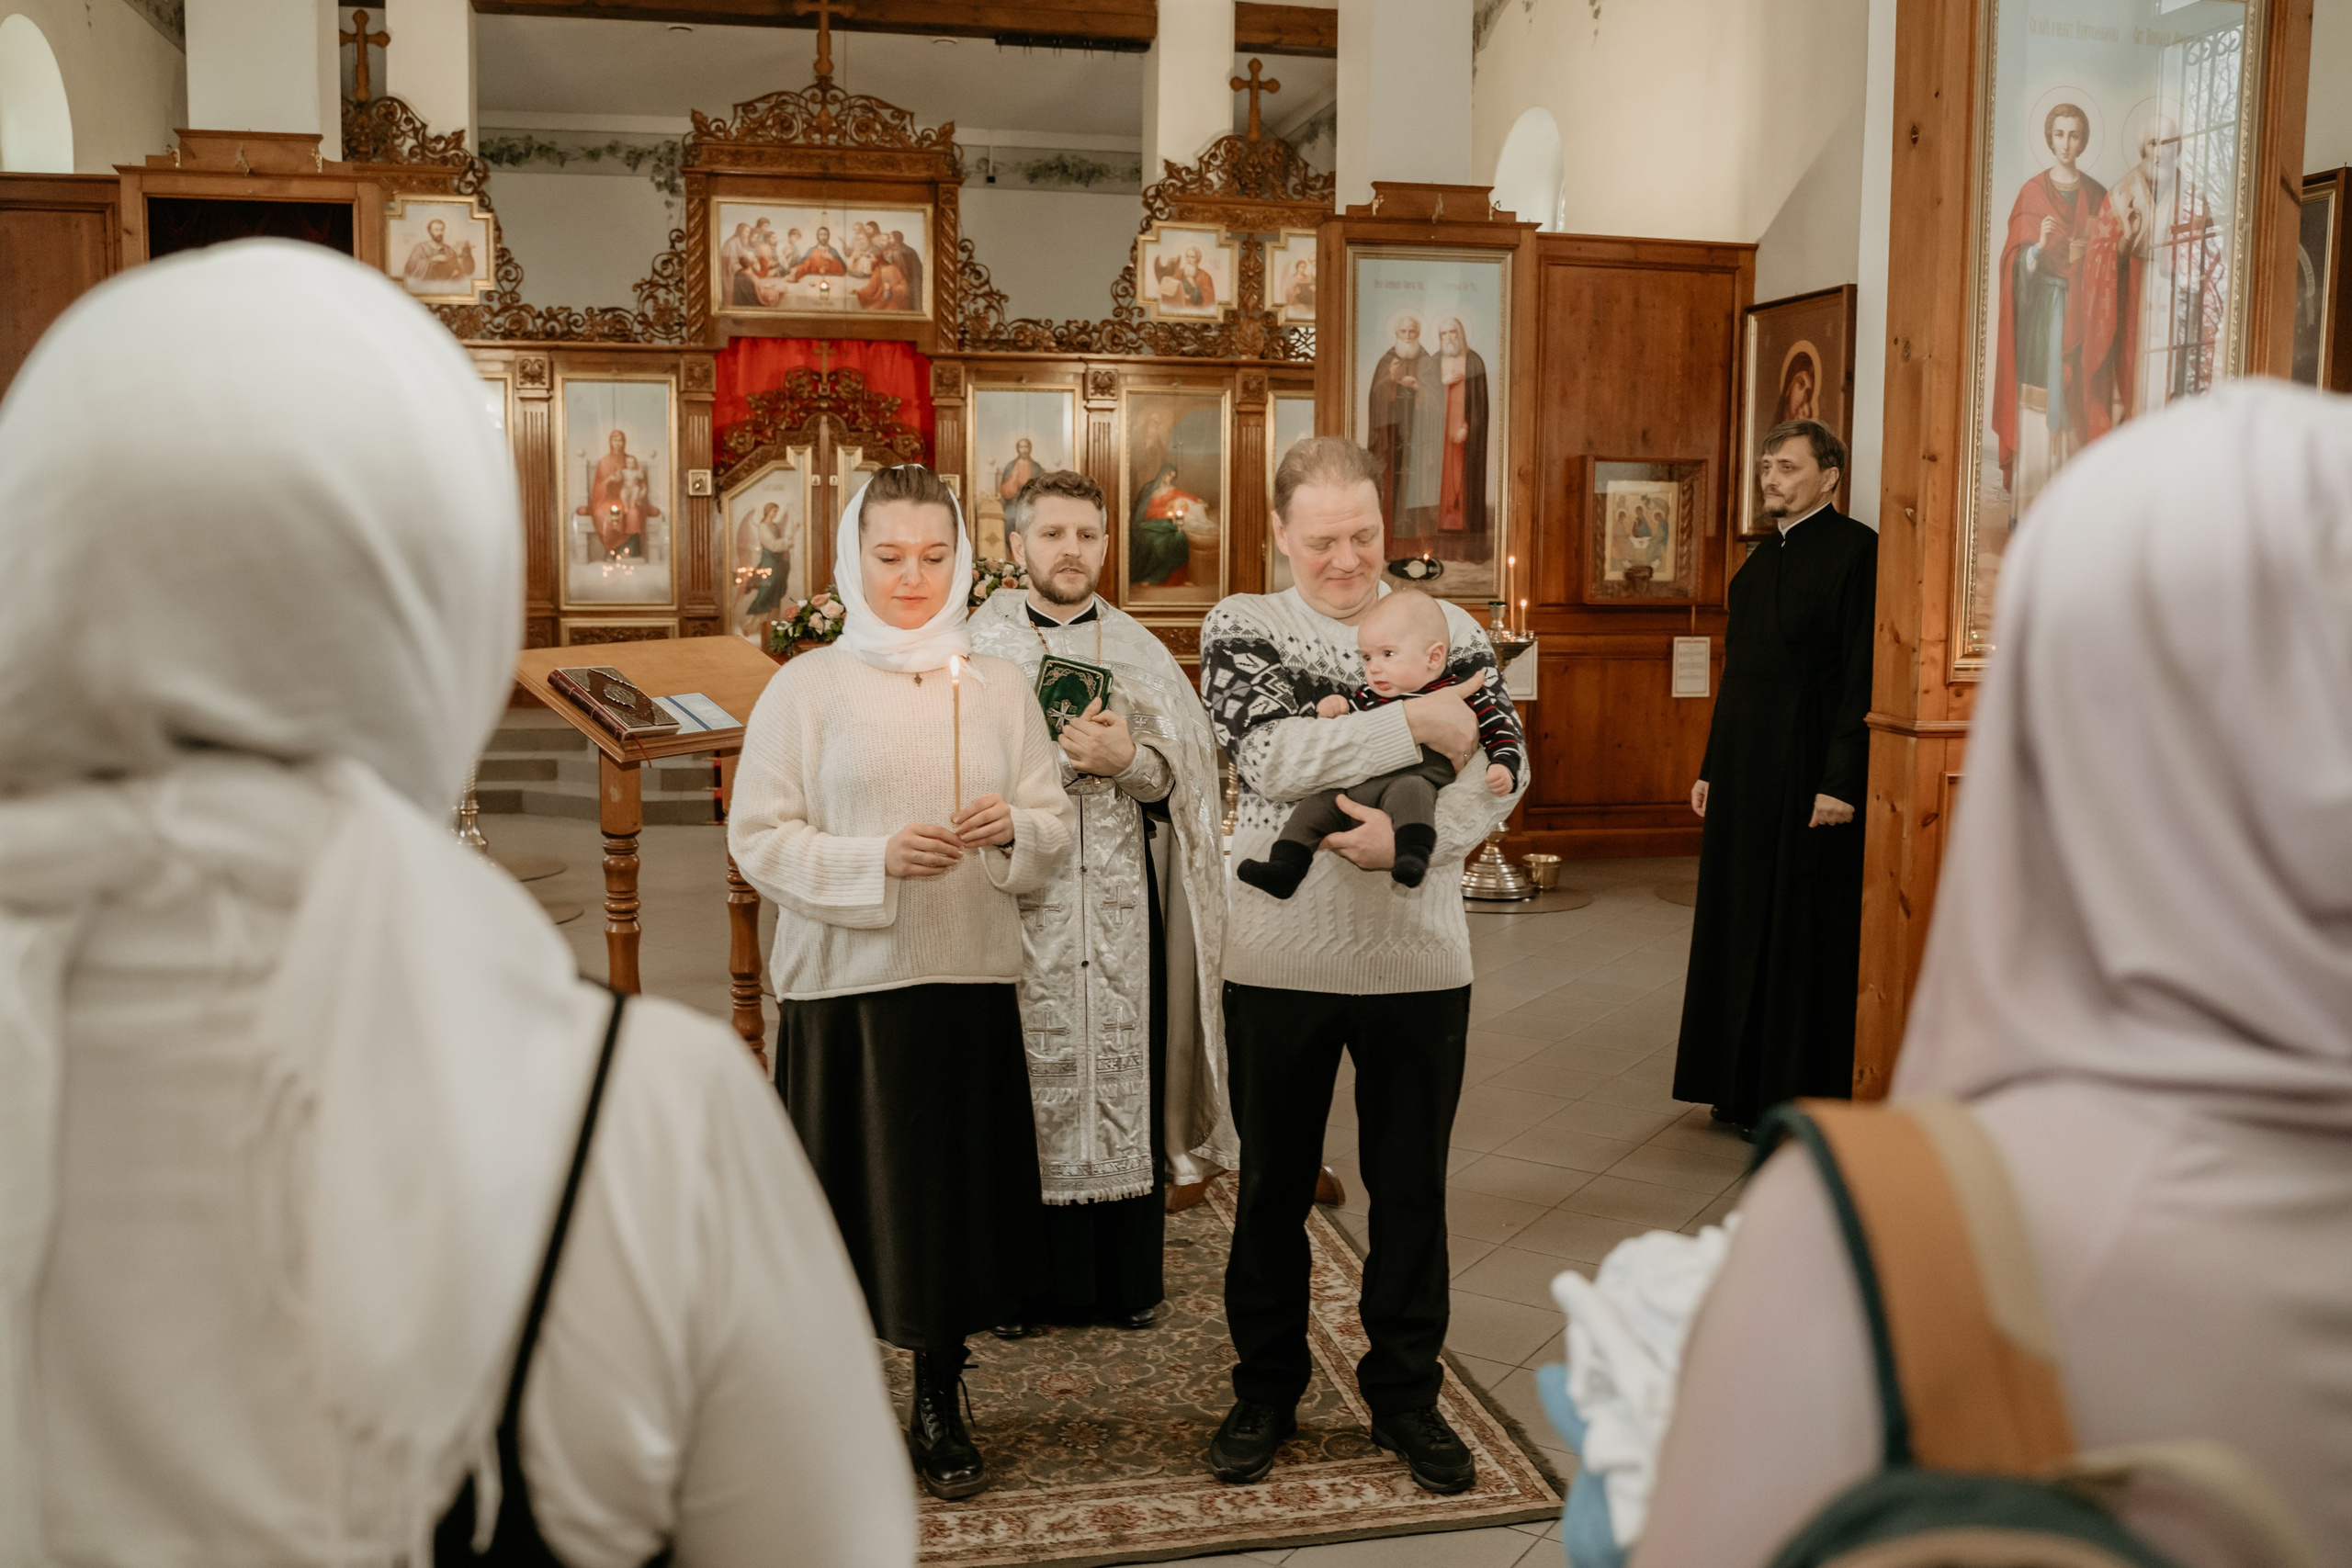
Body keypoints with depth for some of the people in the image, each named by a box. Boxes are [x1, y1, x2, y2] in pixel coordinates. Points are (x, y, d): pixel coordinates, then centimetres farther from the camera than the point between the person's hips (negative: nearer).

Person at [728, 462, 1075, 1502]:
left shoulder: (997, 686, 6)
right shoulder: (806, 686, -2)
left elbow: (1057, 829, 9)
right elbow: (757, 837, -6)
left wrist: (1013, 829, -13)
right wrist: (876, 858, -18)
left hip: (972, 979, 3)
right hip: (844, 984, -2)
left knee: (959, 1190, 9)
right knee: (849, 1194, 3)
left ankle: (939, 1406, 28)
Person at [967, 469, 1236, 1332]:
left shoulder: (1139, 652, 11)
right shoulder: (982, 646, 5)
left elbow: (1183, 778, 4)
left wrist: (1125, 759, -16)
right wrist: (1071, 753, -14)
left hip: (1121, 902, 2)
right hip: (1017, 901, -2)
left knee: (1122, 1074, 4)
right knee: (1023, 1085, 1)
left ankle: (1127, 1276, 17)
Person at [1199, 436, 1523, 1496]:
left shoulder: (1448, 632, 3)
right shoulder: (1240, 630, -1)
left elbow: (1500, 772, -5)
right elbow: (1272, 757, -17)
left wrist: (1410, 836, -22)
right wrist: (1416, 723, -18)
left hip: (1418, 960, 1)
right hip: (1280, 959, -1)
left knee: (1411, 1187, 12)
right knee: (1273, 1185, 13)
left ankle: (1405, 1395, 29)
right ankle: (1265, 1391, 30)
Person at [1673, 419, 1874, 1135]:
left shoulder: (1854, 550, -9)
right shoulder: (1761, 560, 15)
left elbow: (1863, 674, -15)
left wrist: (1842, 781, -19)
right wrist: (1712, 767, 16)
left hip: (1809, 780, -8)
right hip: (1746, 778, 8)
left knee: (1806, 940, 0)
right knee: (1742, 933, 12)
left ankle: (1805, 1097, 12)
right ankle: (1746, 1087, 24)